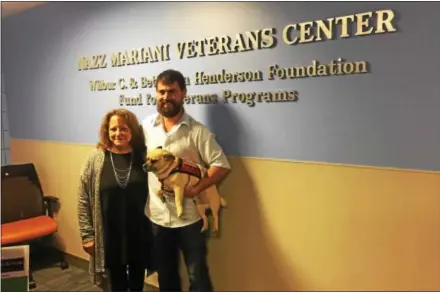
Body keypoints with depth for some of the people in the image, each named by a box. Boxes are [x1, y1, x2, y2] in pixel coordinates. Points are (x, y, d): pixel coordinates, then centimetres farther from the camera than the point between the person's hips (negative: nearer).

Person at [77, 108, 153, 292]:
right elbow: (83, 201, -3)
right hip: (111, 235, -1)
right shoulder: (95, 160, -7)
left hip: (140, 233, 1)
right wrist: (87, 234, -5)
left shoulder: (144, 156, -6)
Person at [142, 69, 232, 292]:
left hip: (189, 218, -4)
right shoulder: (146, 126, 1)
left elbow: (222, 166, -14)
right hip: (156, 216, 4)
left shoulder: (197, 131, -11)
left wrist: (195, 189, -22)